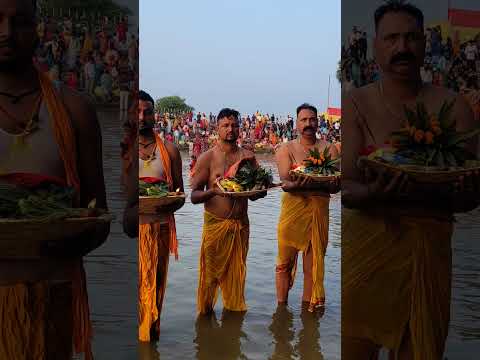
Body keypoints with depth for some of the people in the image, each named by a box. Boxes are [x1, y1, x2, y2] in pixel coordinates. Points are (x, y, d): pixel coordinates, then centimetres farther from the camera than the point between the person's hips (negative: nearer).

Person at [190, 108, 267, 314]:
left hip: (241, 224, 3)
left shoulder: (247, 157, 7)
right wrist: (213, 191, -25)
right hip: (215, 223, -3)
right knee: (210, 273, 2)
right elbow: (194, 196, -7)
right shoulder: (207, 158, -3)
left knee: (237, 272, 14)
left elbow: (257, 193, 10)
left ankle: (235, 308, 30)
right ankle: (205, 311, 19)